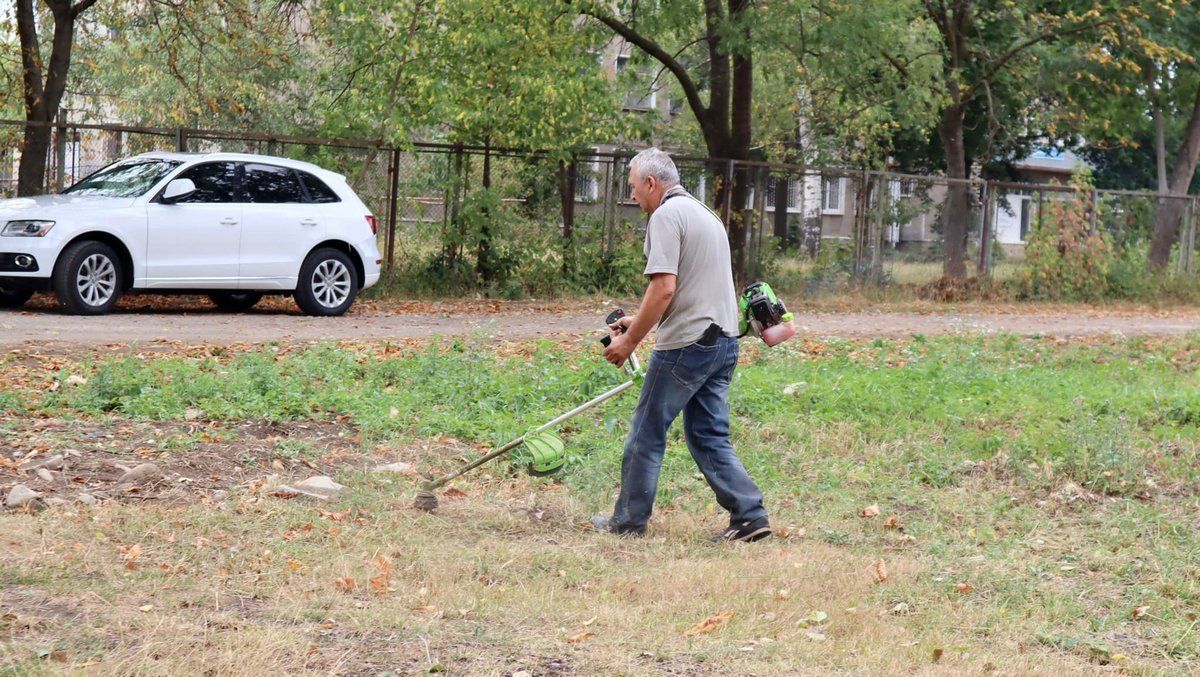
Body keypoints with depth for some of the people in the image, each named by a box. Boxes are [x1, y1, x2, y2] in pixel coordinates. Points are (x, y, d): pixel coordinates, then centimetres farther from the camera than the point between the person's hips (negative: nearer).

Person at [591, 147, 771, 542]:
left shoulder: (666, 216, -11)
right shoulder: (705, 213, 20)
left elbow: (664, 288, -20)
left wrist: (630, 341, -13)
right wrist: (637, 321, 29)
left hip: (686, 345, -9)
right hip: (723, 342, 9)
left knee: (647, 432, 3)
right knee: (709, 436, 11)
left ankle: (629, 521, 10)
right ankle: (749, 515, 1)